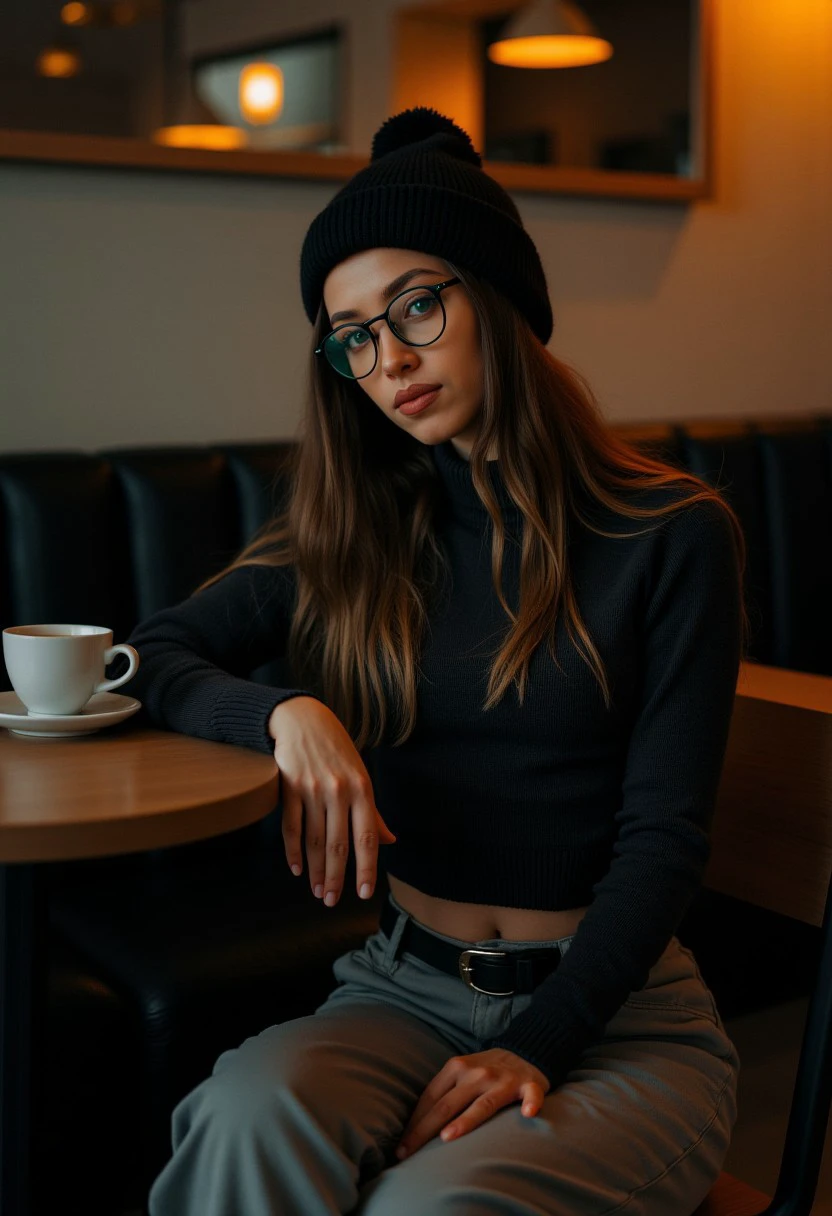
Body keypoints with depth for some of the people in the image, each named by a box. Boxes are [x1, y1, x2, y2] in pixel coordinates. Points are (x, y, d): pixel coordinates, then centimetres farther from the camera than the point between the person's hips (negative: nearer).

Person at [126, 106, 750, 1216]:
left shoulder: (674, 534, -5)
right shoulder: (349, 532, 7)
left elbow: (663, 833, -7)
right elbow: (155, 656, 6)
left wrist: (537, 1047, -18)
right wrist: (285, 713, -16)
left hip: (620, 1013, -2)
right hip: (406, 988, 3)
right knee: (249, 1118, -30)